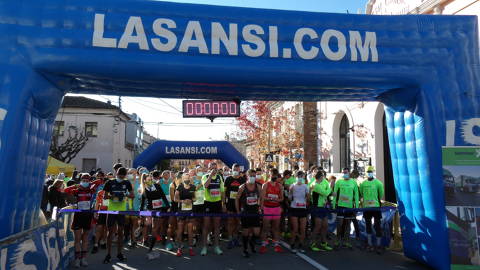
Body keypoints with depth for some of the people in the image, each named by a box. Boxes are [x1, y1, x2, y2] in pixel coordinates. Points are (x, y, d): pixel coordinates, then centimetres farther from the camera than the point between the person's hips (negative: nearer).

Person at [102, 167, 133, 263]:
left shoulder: (127, 183, 4)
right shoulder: (110, 183, -2)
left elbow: (132, 195, 4)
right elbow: (104, 196, 1)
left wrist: (126, 195, -16)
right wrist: (111, 196, -19)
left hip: (122, 210, 2)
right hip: (111, 210, -2)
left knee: (120, 232, 9)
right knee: (110, 231, 2)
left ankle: (119, 253, 20)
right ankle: (108, 254, 12)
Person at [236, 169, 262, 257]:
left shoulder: (258, 187, -3)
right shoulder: (242, 187, -10)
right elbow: (237, 199, -2)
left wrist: (259, 208, 6)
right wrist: (238, 211, -2)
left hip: (255, 212, 2)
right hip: (245, 213, -2)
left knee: (257, 233, 0)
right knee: (245, 232, 5)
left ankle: (251, 241, 34)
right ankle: (245, 250, 24)